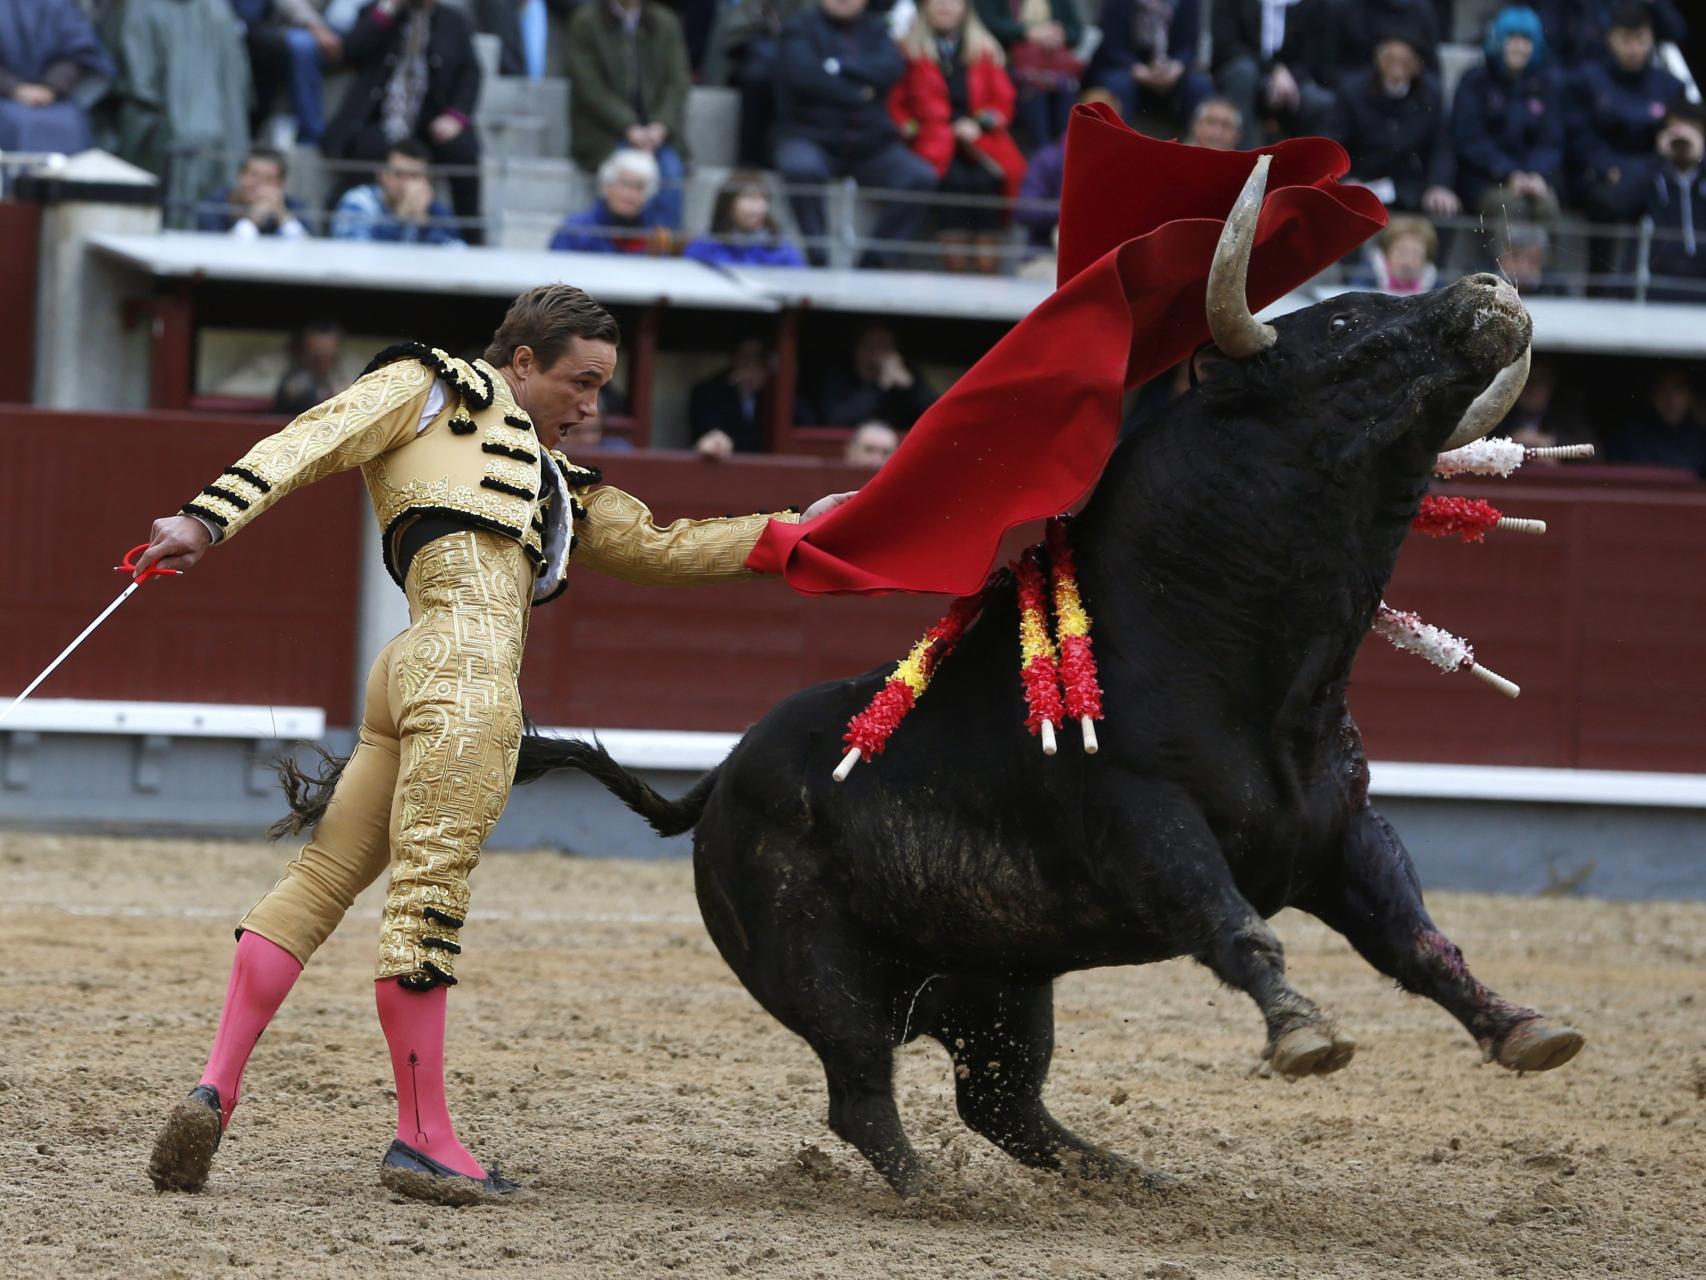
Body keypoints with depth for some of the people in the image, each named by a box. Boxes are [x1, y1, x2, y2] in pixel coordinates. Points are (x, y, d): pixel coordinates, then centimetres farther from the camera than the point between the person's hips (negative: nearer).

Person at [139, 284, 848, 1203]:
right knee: (430, 892, -9)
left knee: (320, 880, 2)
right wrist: (208, 518, -14)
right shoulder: (429, 391, 13)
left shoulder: (553, 486, 36)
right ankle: (423, 1137, -9)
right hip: (463, 664, -9)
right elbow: (308, 444, 1)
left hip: (411, 678, 9)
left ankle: (214, 1091, -3)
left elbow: (661, 547, 39)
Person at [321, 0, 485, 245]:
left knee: (463, 149, -29)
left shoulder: (454, 21, 13)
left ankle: (473, 238, -19)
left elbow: (470, 72, 6)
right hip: (379, 123, -1)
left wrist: (456, 115, -11)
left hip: (432, 123, 1)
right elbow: (351, 53, -5)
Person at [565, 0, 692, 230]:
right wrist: (629, 129, -18)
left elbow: (677, 82, 4)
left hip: (657, 129, 2)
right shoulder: (585, 22, 0)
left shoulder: (665, 23, 8)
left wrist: (661, 127, -16)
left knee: (670, 168, -27)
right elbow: (590, 88, -7)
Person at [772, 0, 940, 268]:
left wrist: (842, 66, -15)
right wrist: (860, 95, -9)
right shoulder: (801, 28, 6)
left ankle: (875, 261, -16)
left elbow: (892, 68, -5)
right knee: (803, 168, -38)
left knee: (922, 178, -22)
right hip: (812, 137, -4)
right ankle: (818, 257, -27)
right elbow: (803, 75, -13)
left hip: (870, 143, 4)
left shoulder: (874, 30, 16)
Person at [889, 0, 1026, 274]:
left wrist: (981, 123, -1)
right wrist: (912, 129, -6)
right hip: (934, 142, -2)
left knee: (987, 179, -27)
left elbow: (1003, 99, 17)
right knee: (953, 180, -32)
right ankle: (955, 271, -30)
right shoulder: (910, 49, 12)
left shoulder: (985, 49, 19)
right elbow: (895, 102, 10)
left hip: (980, 139, 2)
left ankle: (989, 278, -26)